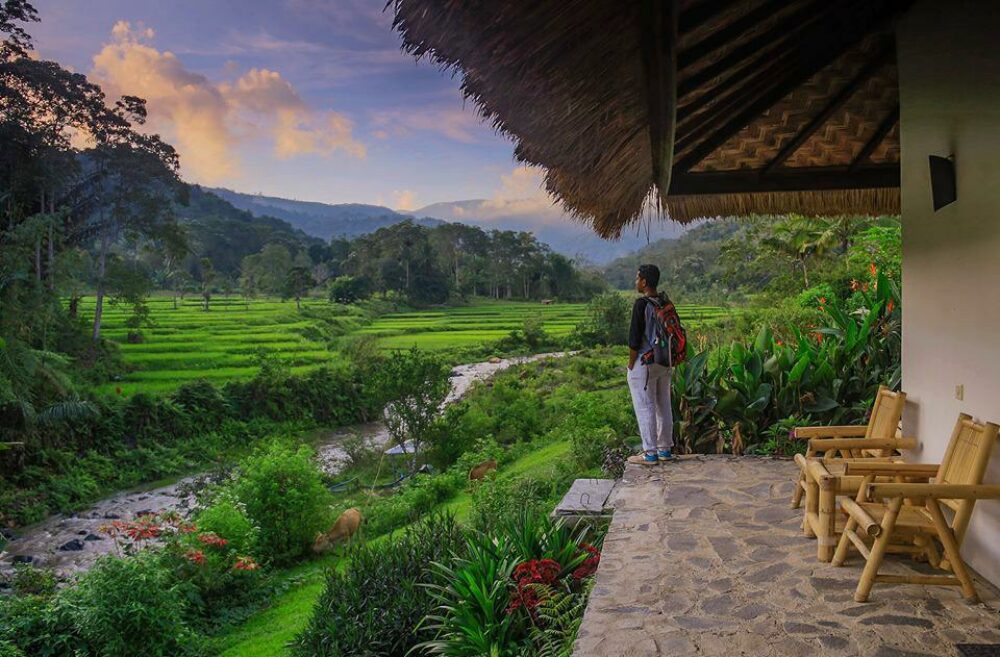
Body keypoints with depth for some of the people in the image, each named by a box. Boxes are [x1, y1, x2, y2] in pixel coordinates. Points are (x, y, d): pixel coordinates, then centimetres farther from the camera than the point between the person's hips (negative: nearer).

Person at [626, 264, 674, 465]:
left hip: (644, 363, -8)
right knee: (663, 405, 13)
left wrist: (631, 364, -7)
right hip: (665, 362, 8)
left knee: (644, 407, 0)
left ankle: (650, 453, 3)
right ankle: (665, 449, 22)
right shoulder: (666, 302, 5)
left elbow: (635, 338, -17)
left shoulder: (641, 304, -17)